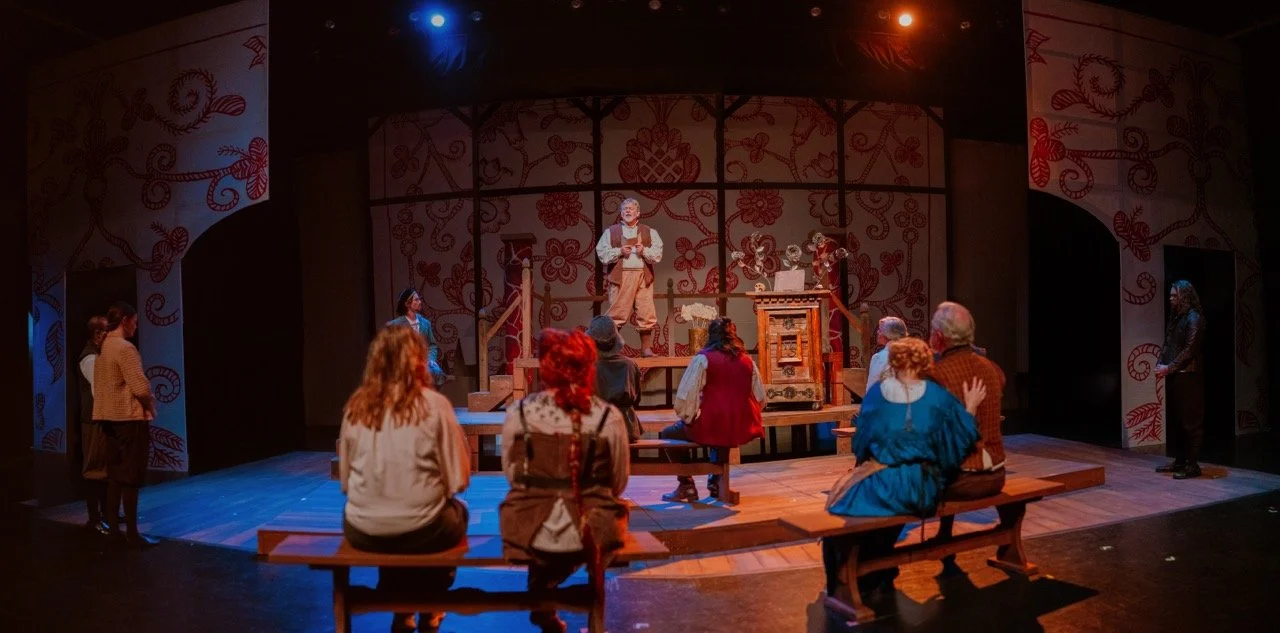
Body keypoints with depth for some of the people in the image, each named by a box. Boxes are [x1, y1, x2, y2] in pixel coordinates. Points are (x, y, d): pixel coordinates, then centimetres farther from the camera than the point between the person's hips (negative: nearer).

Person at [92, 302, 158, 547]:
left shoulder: (103, 348, 11)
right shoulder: (124, 348, -16)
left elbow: (100, 385, 13)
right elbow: (140, 387, -23)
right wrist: (150, 405, -4)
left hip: (110, 417, 9)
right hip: (130, 417, -9)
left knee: (115, 474, 15)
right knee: (132, 476, -3)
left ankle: (113, 526, 21)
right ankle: (132, 533, 1)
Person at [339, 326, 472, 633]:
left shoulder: (356, 405, -2)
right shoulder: (434, 404, -12)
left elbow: (345, 480, 6)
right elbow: (458, 480, -10)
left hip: (362, 532, 3)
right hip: (421, 531, -3)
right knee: (457, 512, 30)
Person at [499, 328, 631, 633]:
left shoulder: (518, 413, -8)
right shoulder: (609, 417, -10)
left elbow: (511, 473, 3)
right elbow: (618, 482, 1)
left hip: (532, 530, 0)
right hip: (590, 532, 0)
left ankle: (542, 602, 47)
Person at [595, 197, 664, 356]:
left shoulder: (649, 232, 15)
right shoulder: (610, 232, 11)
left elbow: (658, 254, 6)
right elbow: (602, 254, 2)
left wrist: (644, 250, -11)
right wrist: (619, 251, -11)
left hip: (642, 276, 1)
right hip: (620, 276, -1)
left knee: (646, 313, -1)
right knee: (617, 313, -4)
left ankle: (646, 348, 8)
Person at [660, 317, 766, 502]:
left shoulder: (702, 359, -7)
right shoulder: (748, 361, 6)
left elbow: (684, 397, -11)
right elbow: (760, 399, 8)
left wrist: (686, 418, 7)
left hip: (710, 427, -5)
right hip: (742, 430, 5)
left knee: (668, 434, 22)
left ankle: (686, 485, 14)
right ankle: (716, 481, 37)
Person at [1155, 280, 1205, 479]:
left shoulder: (1194, 319, -11)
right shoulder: (1175, 317, 14)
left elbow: (1190, 349, -16)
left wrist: (1169, 368, -15)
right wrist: (1160, 363, 1)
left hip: (1189, 376, -8)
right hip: (1173, 376, 8)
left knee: (1191, 422, -2)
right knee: (1174, 420, 12)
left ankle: (1192, 465, 3)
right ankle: (1179, 461, 21)